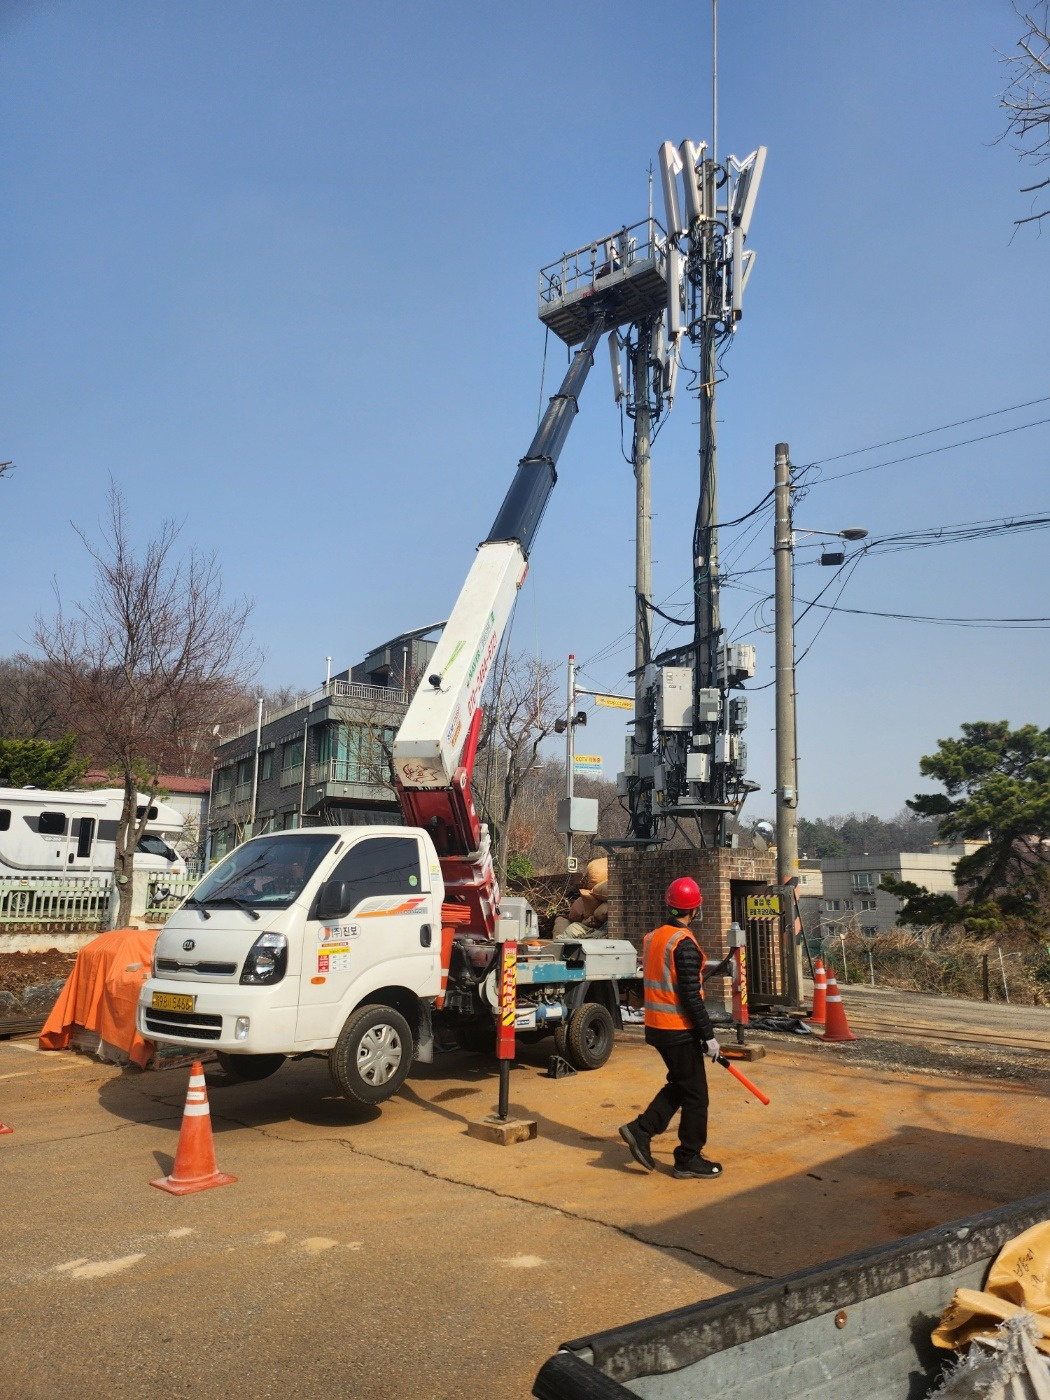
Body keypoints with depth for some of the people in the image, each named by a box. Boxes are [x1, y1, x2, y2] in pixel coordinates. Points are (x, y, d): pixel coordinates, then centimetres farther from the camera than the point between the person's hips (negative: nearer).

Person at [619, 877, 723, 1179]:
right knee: (695, 1094, 4)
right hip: (680, 1030, -8)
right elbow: (691, 996, -20)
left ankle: (641, 1131, 13)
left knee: (679, 1084, 20)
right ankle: (689, 1160, 12)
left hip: (656, 1027, 8)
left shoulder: (651, 938, 8)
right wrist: (708, 1036, -14)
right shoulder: (684, 943, -18)